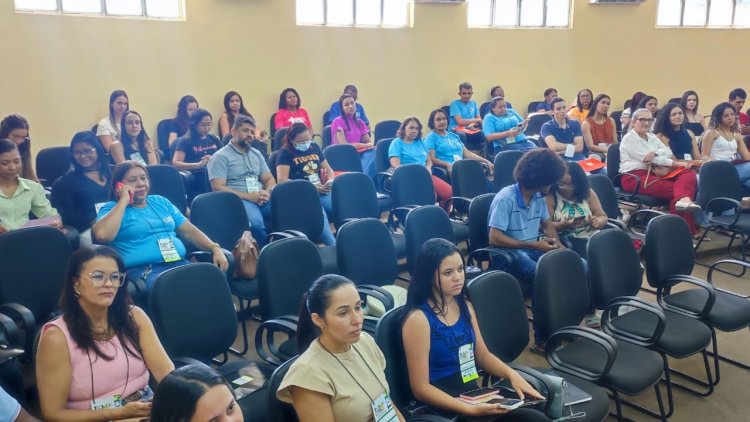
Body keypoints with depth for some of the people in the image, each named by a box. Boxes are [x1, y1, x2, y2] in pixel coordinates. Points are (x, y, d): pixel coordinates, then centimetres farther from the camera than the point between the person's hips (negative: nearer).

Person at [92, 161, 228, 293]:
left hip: (180, 264, 5)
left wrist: (215, 248, 4)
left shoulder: (160, 201, 24)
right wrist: (123, 201, -6)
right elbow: (102, 235, -14)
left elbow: (189, 231, 20)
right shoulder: (112, 208, 9)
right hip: (144, 271, -5)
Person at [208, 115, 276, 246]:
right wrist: (248, 196, -16)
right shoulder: (220, 157, 1)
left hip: (261, 199, 5)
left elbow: (269, 179, 19)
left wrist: (267, 192, -6)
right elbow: (218, 187, -9)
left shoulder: (256, 154, 20)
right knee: (256, 222, -38)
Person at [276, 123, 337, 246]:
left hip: (321, 192, 5)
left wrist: (330, 182, 2)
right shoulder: (285, 153, 3)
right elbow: (282, 180, -9)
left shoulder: (315, 147, 20)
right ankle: (333, 246, -43)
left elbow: (329, 170, 27)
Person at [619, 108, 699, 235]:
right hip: (634, 177, -7)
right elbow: (646, 158, -13)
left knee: (689, 174, -19)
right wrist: (676, 163, -14)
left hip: (654, 173, 7)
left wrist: (655, 153, -17)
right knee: (673, 189, -27)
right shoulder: (629, 139, -2)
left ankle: (682, 200, -49)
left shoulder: (652, 137, 22)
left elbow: (668, 152, 7)